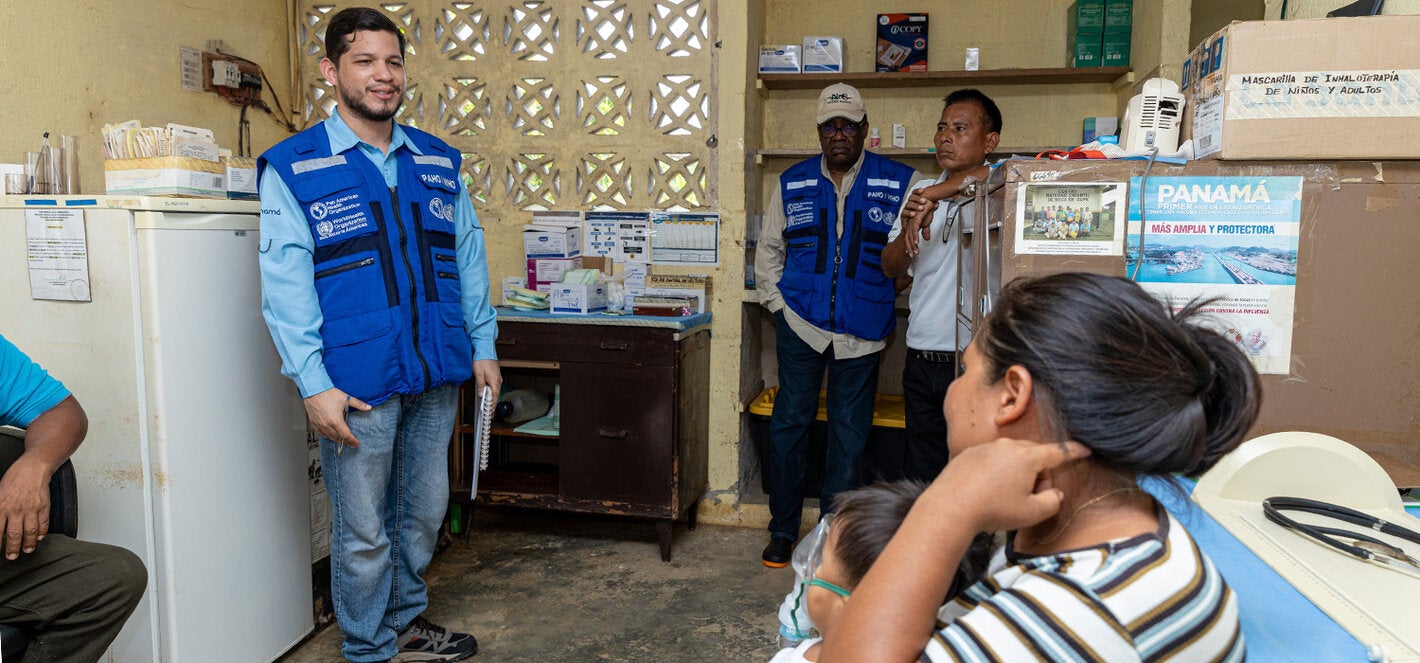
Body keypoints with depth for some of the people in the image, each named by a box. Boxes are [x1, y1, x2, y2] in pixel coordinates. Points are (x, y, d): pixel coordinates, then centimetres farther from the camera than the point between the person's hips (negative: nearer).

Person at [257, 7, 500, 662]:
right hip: (358, 384, -4)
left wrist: (482, 345, 9)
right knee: (364, 531, 5)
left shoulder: (438, 161, 11)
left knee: (423, 512, 17)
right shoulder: (293, 168, -2)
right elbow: (286, 284, -8)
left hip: (436, 376, 5)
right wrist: (314, 384, -15)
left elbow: (468, 256, 14)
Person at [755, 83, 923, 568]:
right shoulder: (792, 183, 9)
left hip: (861, 332, -1)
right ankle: (783, 530, 18)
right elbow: (769, 251, 16)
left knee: (849, 434, 6)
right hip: (800, 326, 1)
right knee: (789, 424, 3)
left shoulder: (900, 182, 2)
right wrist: (778, 304, 7)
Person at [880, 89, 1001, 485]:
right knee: (920, 476, 15)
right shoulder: (921, 192, 13)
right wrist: (909, 226, -9)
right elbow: (891, 268, 10)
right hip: (922, 359, 6)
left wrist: (934, 195, -23)